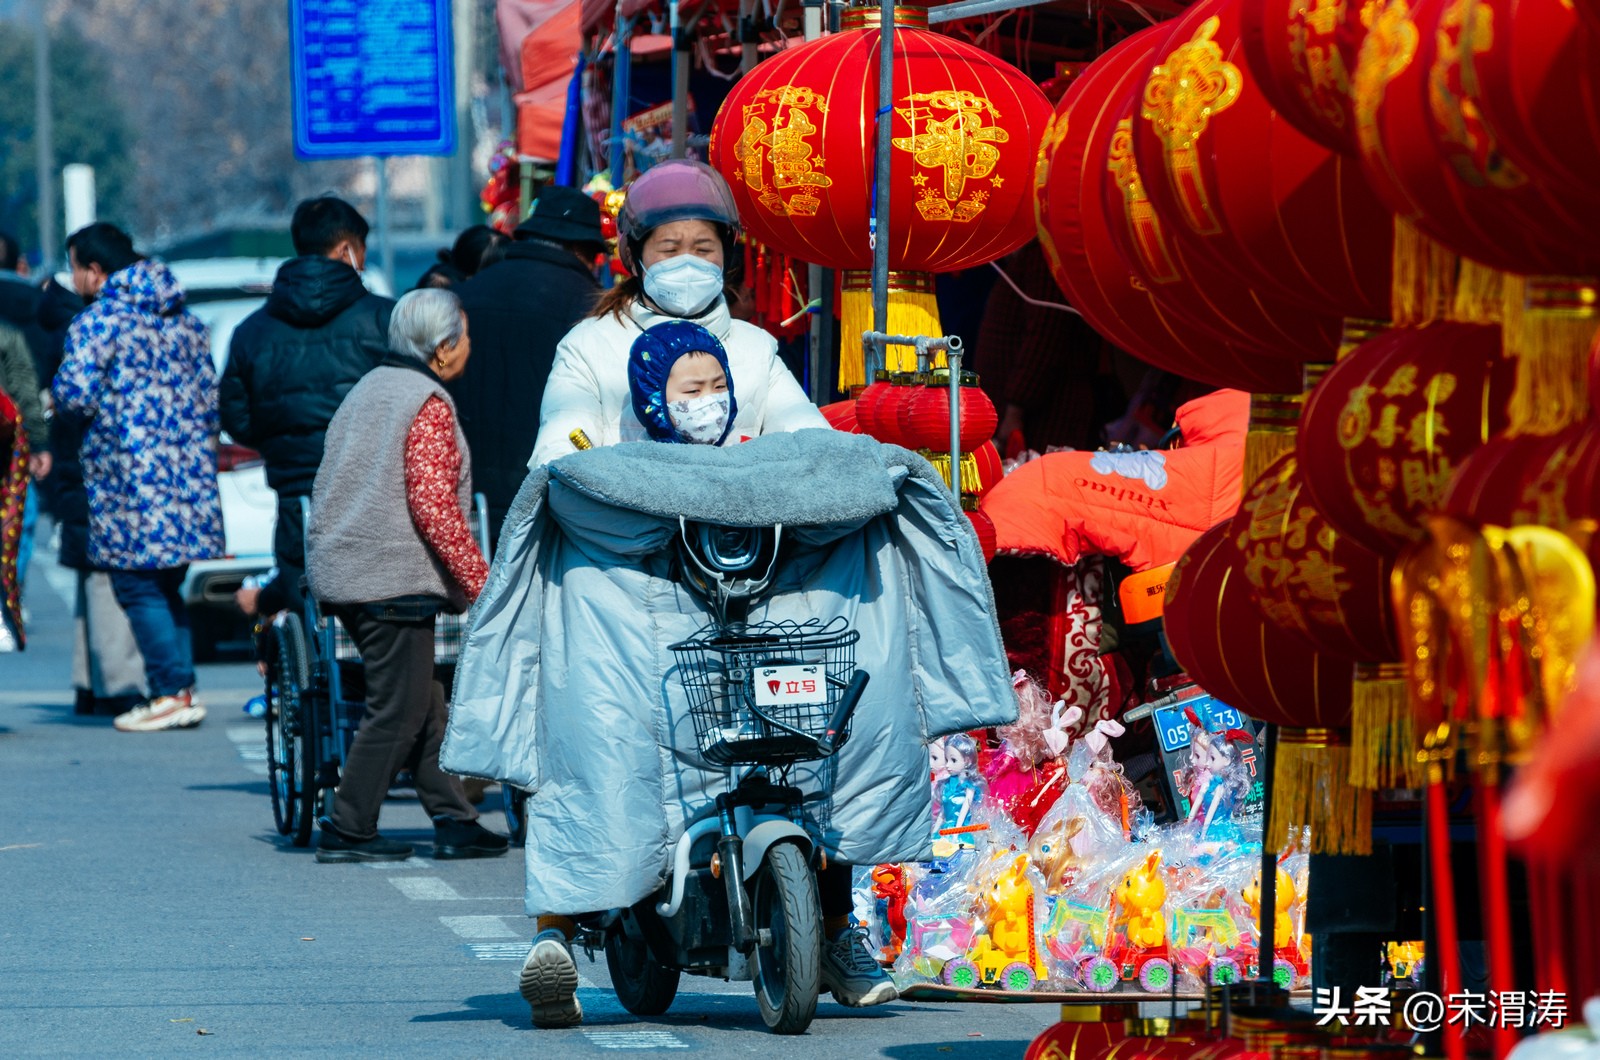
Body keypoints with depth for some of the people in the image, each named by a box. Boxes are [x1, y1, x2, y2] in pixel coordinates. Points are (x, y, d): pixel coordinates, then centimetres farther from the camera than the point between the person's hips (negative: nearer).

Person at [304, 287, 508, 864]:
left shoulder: (370, 387, 16)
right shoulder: (428, 405, -12)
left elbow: (332, 488, 22)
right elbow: (433, 503, -19)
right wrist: (478, 580, -12)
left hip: (340, 571, 9)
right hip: (393, 577, -9)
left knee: (424, 705, 12)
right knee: (399, 708, -3)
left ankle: (454, 821, 11)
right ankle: (347, 831, -1)